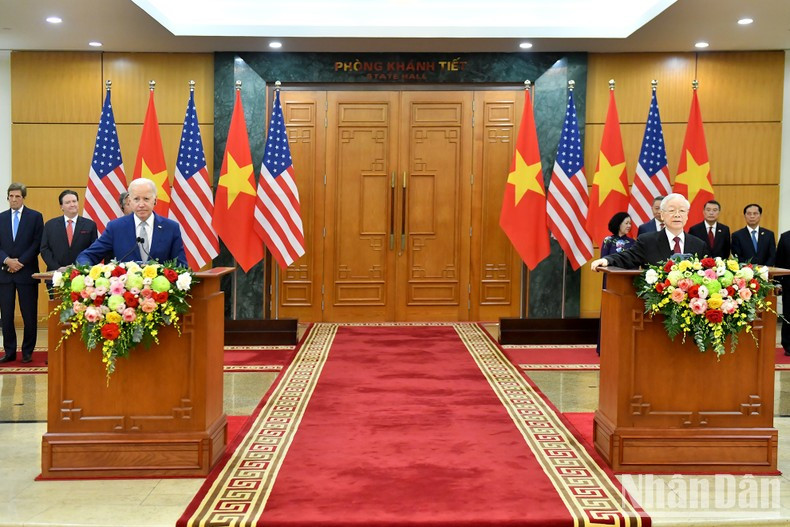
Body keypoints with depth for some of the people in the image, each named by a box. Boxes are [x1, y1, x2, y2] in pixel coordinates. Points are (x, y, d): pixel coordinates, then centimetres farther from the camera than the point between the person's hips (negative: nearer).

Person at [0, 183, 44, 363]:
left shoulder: (35, 217, 3)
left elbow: (37, 244, -3)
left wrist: (20, 262, -10)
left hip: (27, 272, -3)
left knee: (29, 315, 0)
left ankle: (27, 352, 10)